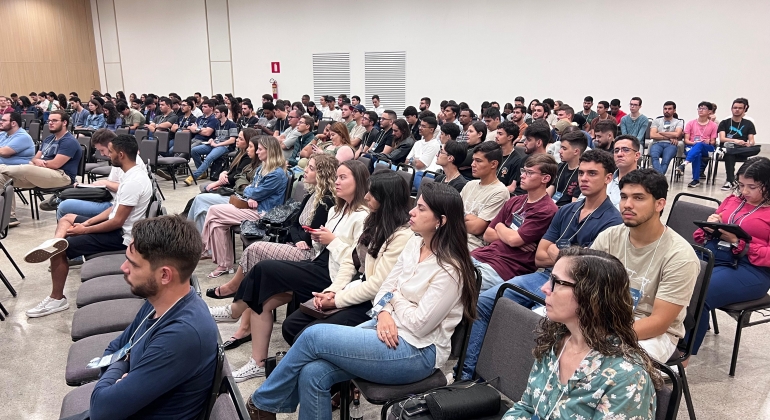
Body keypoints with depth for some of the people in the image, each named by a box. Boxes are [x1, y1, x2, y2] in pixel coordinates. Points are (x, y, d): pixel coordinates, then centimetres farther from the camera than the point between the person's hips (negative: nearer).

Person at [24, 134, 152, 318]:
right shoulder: (133, 174, 6)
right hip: (117, 226, 10)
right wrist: (87, 222, 5)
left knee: (61, 250, -7)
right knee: (67, 219, 17)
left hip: (121, 236, -10)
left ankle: (57, 299, 5)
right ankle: (55, 242, -12)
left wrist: (84, 230, -12)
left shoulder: (133, 182, -26)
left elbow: (117, 222, -25)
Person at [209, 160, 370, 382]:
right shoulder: (337, 210, 17)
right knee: (264, 300, -8)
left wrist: (332, 241, -13)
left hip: (331, 275, -9)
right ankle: (258, 363, -2)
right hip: (318, 266, 9)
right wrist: (319, 239, 0)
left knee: (264, 268, -16)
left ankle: (236, 310, 9)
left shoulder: (363, 216, -11)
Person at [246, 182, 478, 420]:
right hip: (389, 331, 7)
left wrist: (396, 298, -4)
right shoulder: (415, 244, 6)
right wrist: (384, 313, -12)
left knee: (314, 336, -14)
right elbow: (385, 289, 9)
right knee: (312, 373, -13)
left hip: (417, 351, -7)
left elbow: (419, 325, -20)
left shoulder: (450, 269, -19)